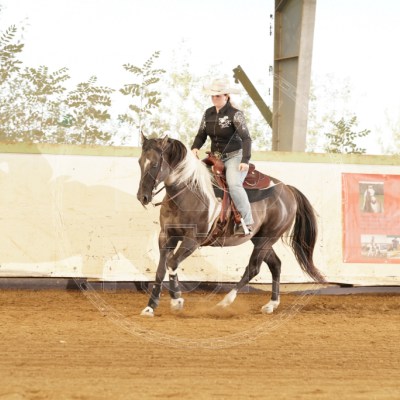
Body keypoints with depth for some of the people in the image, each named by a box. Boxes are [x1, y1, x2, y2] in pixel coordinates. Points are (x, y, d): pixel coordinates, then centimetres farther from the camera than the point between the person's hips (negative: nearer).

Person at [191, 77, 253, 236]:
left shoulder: (235, 114, -13)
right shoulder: (208, 113, 4)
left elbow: (246, 138, -18)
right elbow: (201, 135, 11)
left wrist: (245, 160, -28)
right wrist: (195, 148, -10)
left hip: (234, 156, -7)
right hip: (216, 157, 7)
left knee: (234, 184, -29)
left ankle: (246, 222, -22)